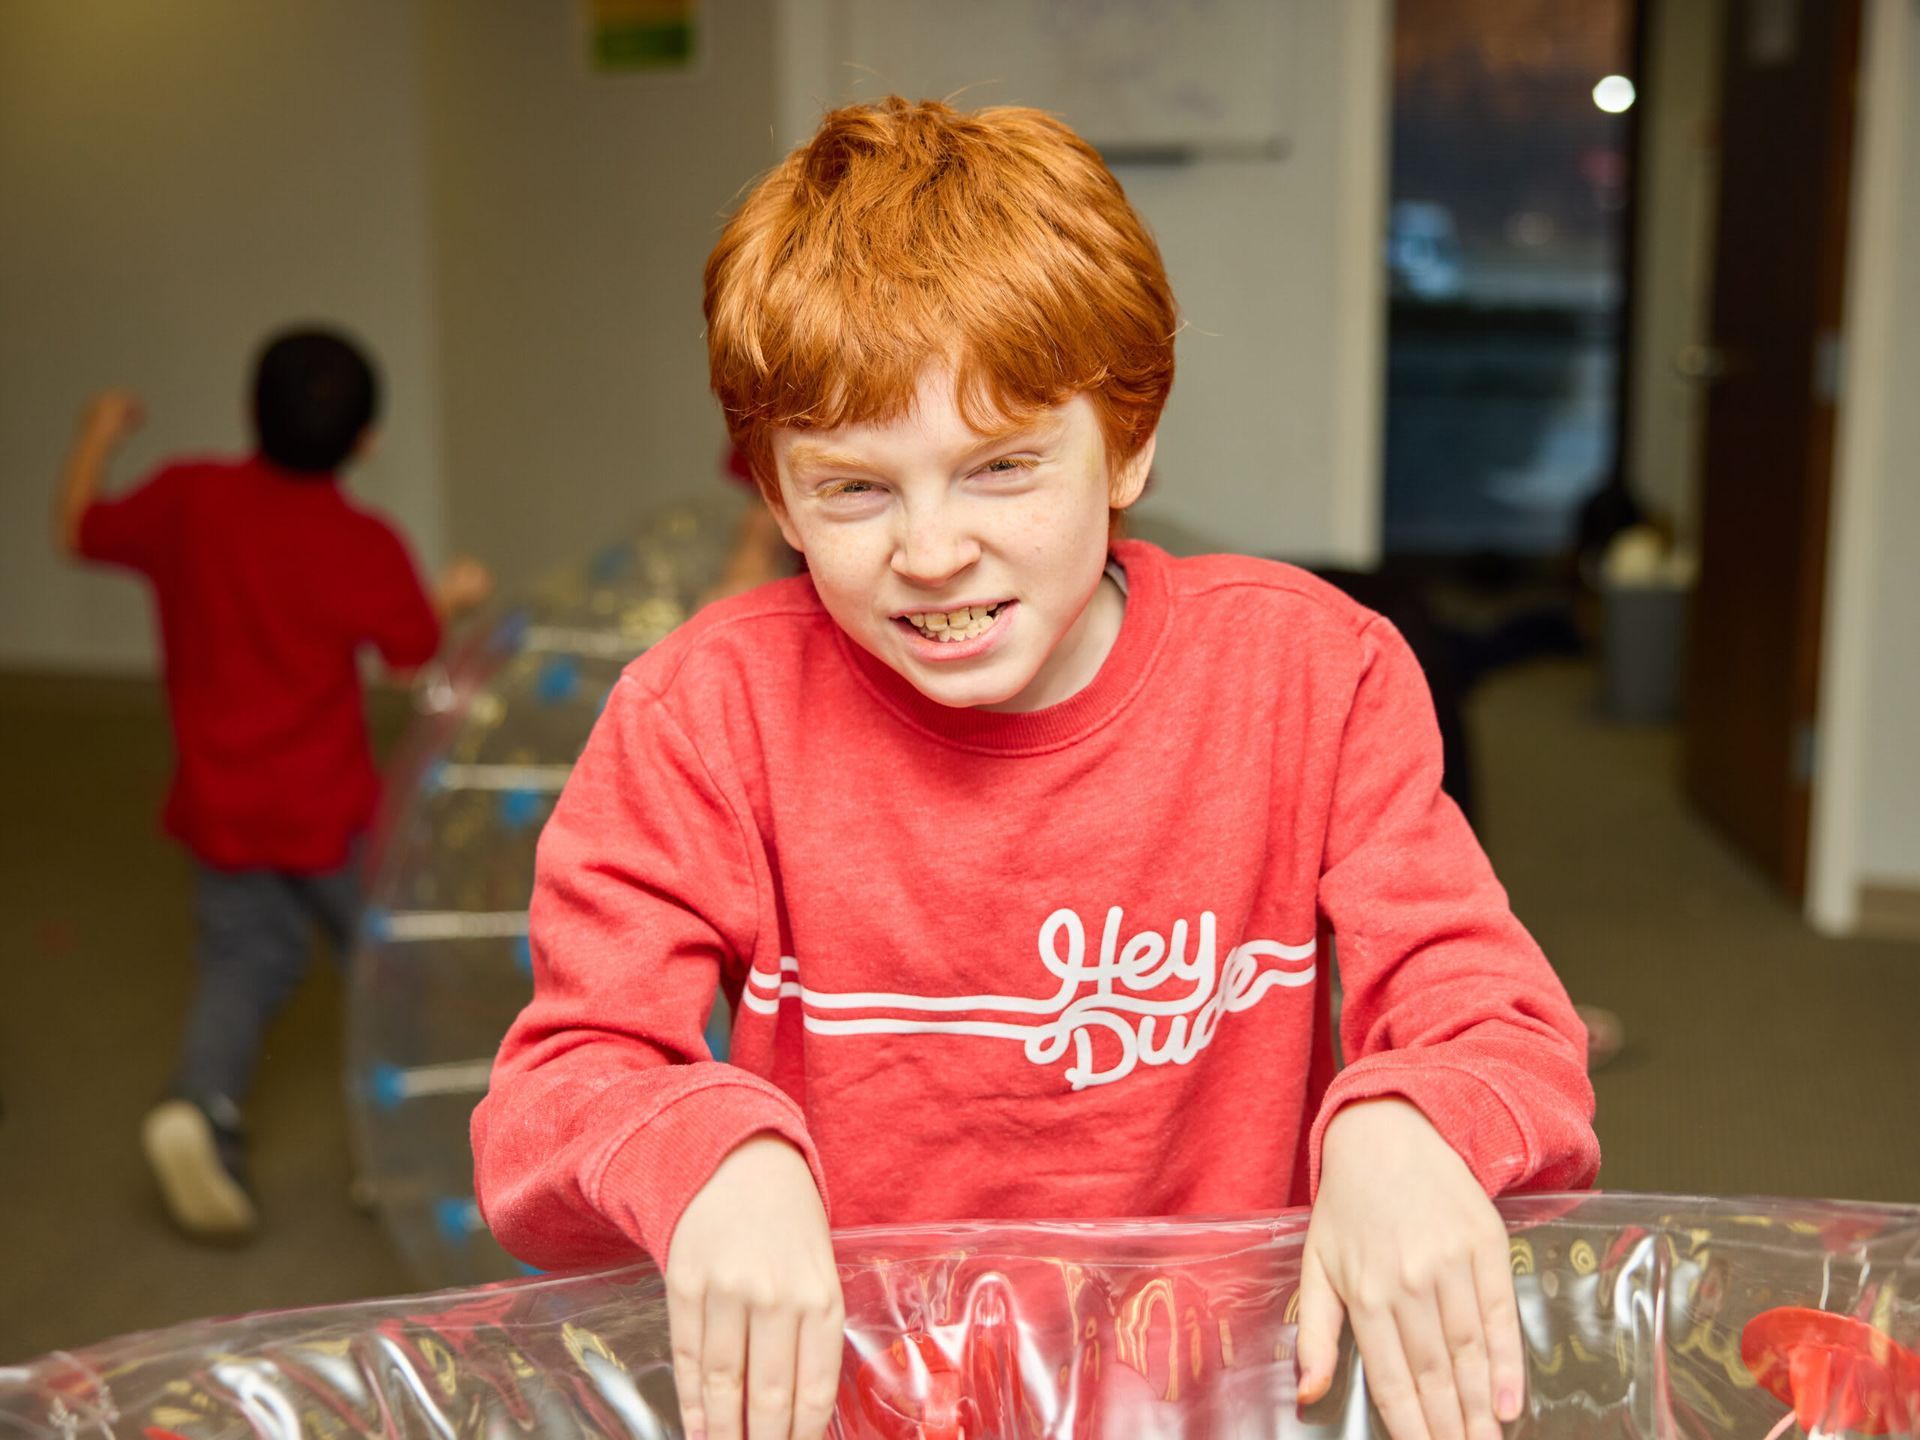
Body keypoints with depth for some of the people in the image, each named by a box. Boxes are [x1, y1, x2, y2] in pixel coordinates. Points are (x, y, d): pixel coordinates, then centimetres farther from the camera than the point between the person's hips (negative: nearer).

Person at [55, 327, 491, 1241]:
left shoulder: (189, 498, -8)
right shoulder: (365, 546, -14)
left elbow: (79, 531, 7)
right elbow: (417, 645, 0)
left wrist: (99, 432, 21)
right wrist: (456, 593, 21)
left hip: (220, 807, 3)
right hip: (329, 812, -3)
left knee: (244, 961, 15)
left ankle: (201, 1104, -10)